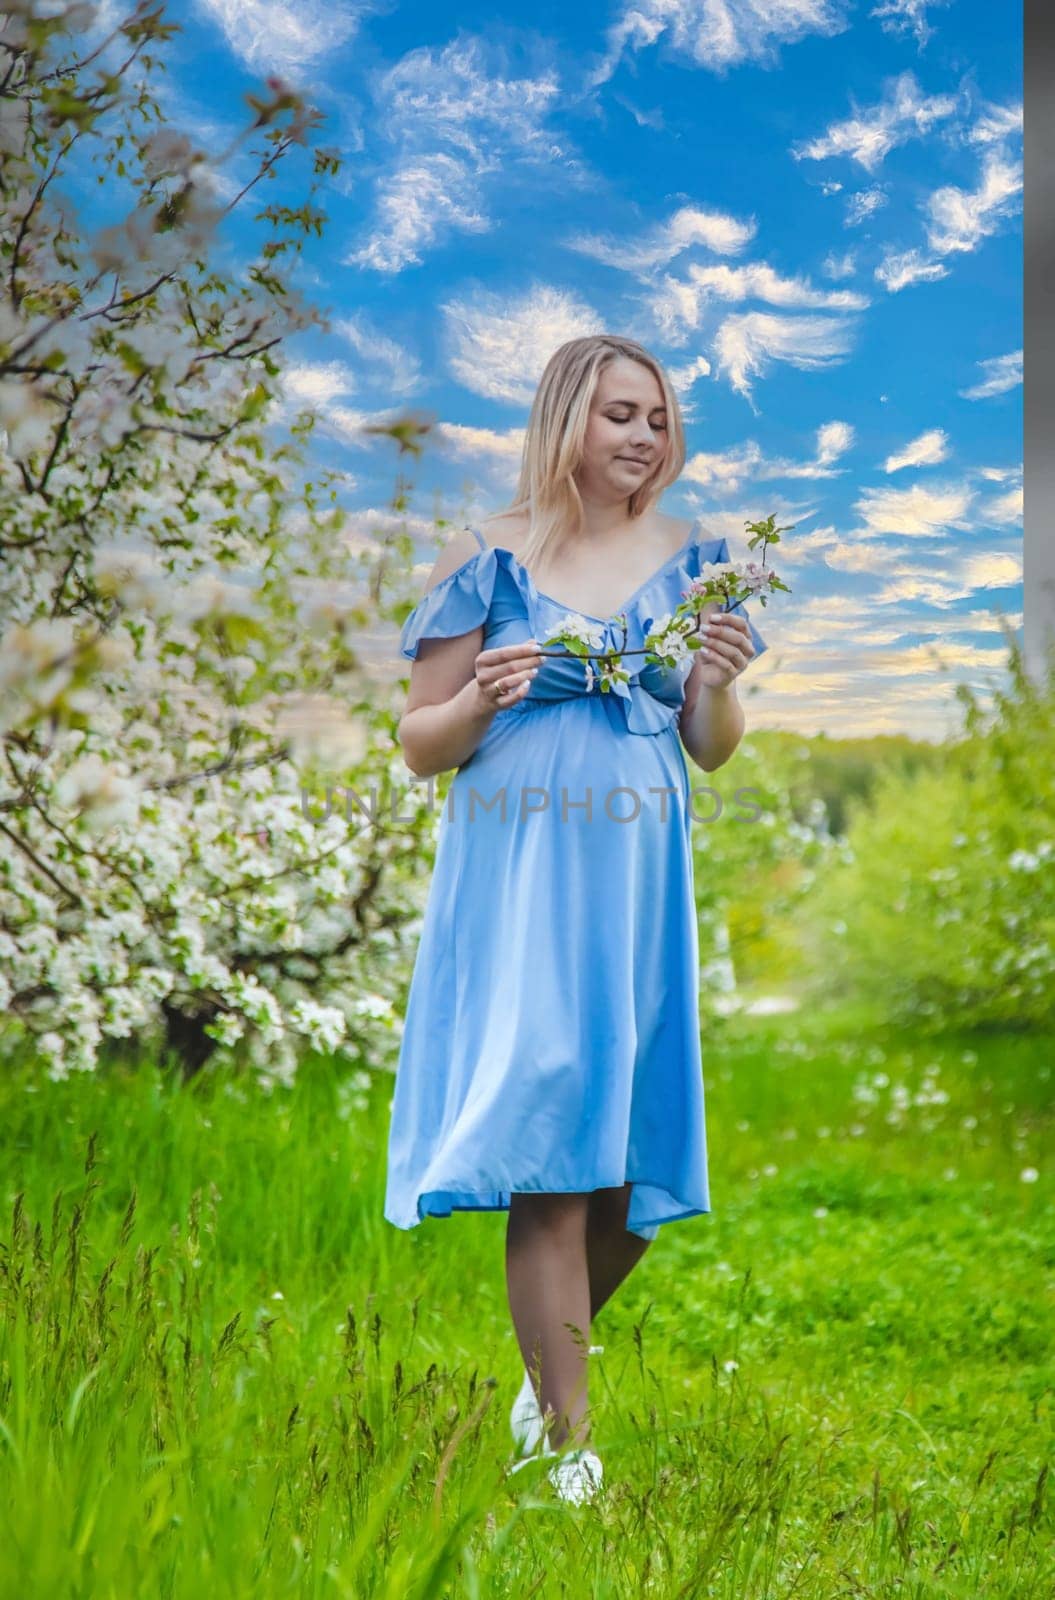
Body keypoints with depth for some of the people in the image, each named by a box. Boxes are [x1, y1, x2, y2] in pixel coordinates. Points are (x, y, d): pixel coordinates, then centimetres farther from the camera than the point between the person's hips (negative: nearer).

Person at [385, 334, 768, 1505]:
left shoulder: (690, 561, 9)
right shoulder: (487, 561, 0)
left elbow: (713, 751, 10)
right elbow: (420, 745, 2)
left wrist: (720, 683, -10)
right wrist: (481, 701, -18)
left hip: (637, 883, 4)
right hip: (516, 882, -3)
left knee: (638, 1154, 5)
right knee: (547, 1154, -6)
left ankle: (551, 1362, 31)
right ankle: (567, 1445, 3)